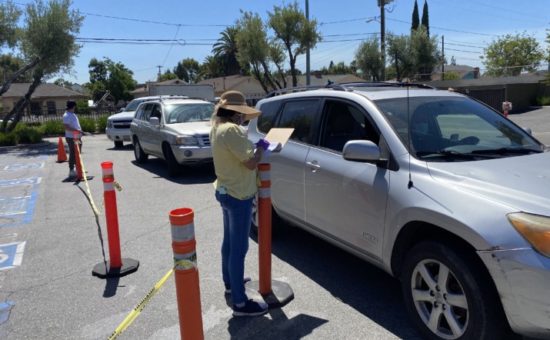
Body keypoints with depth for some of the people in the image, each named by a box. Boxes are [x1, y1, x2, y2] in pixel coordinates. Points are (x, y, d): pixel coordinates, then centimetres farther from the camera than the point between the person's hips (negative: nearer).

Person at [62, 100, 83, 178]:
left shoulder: (73, 114, 16)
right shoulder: (66, 115, -14)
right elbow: (66, 127, -23)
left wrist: (80, 131, 18)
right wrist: (76, 130, -29)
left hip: (77, 137, 10)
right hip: (71, 138, -10)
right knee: (72, 154, -6)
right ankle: (71, 171, -1)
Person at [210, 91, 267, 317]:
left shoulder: (217, 128, 8)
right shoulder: (232, 130, -23)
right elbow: (251, 163, -24)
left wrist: (252, 145, 5)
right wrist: (261, 148, -7)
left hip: (225, 191, 10)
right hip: (238, 195, -10)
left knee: (229, 242, 23)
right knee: (239, 248, -2)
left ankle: (230, 282, 41)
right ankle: (240, 303, 8)